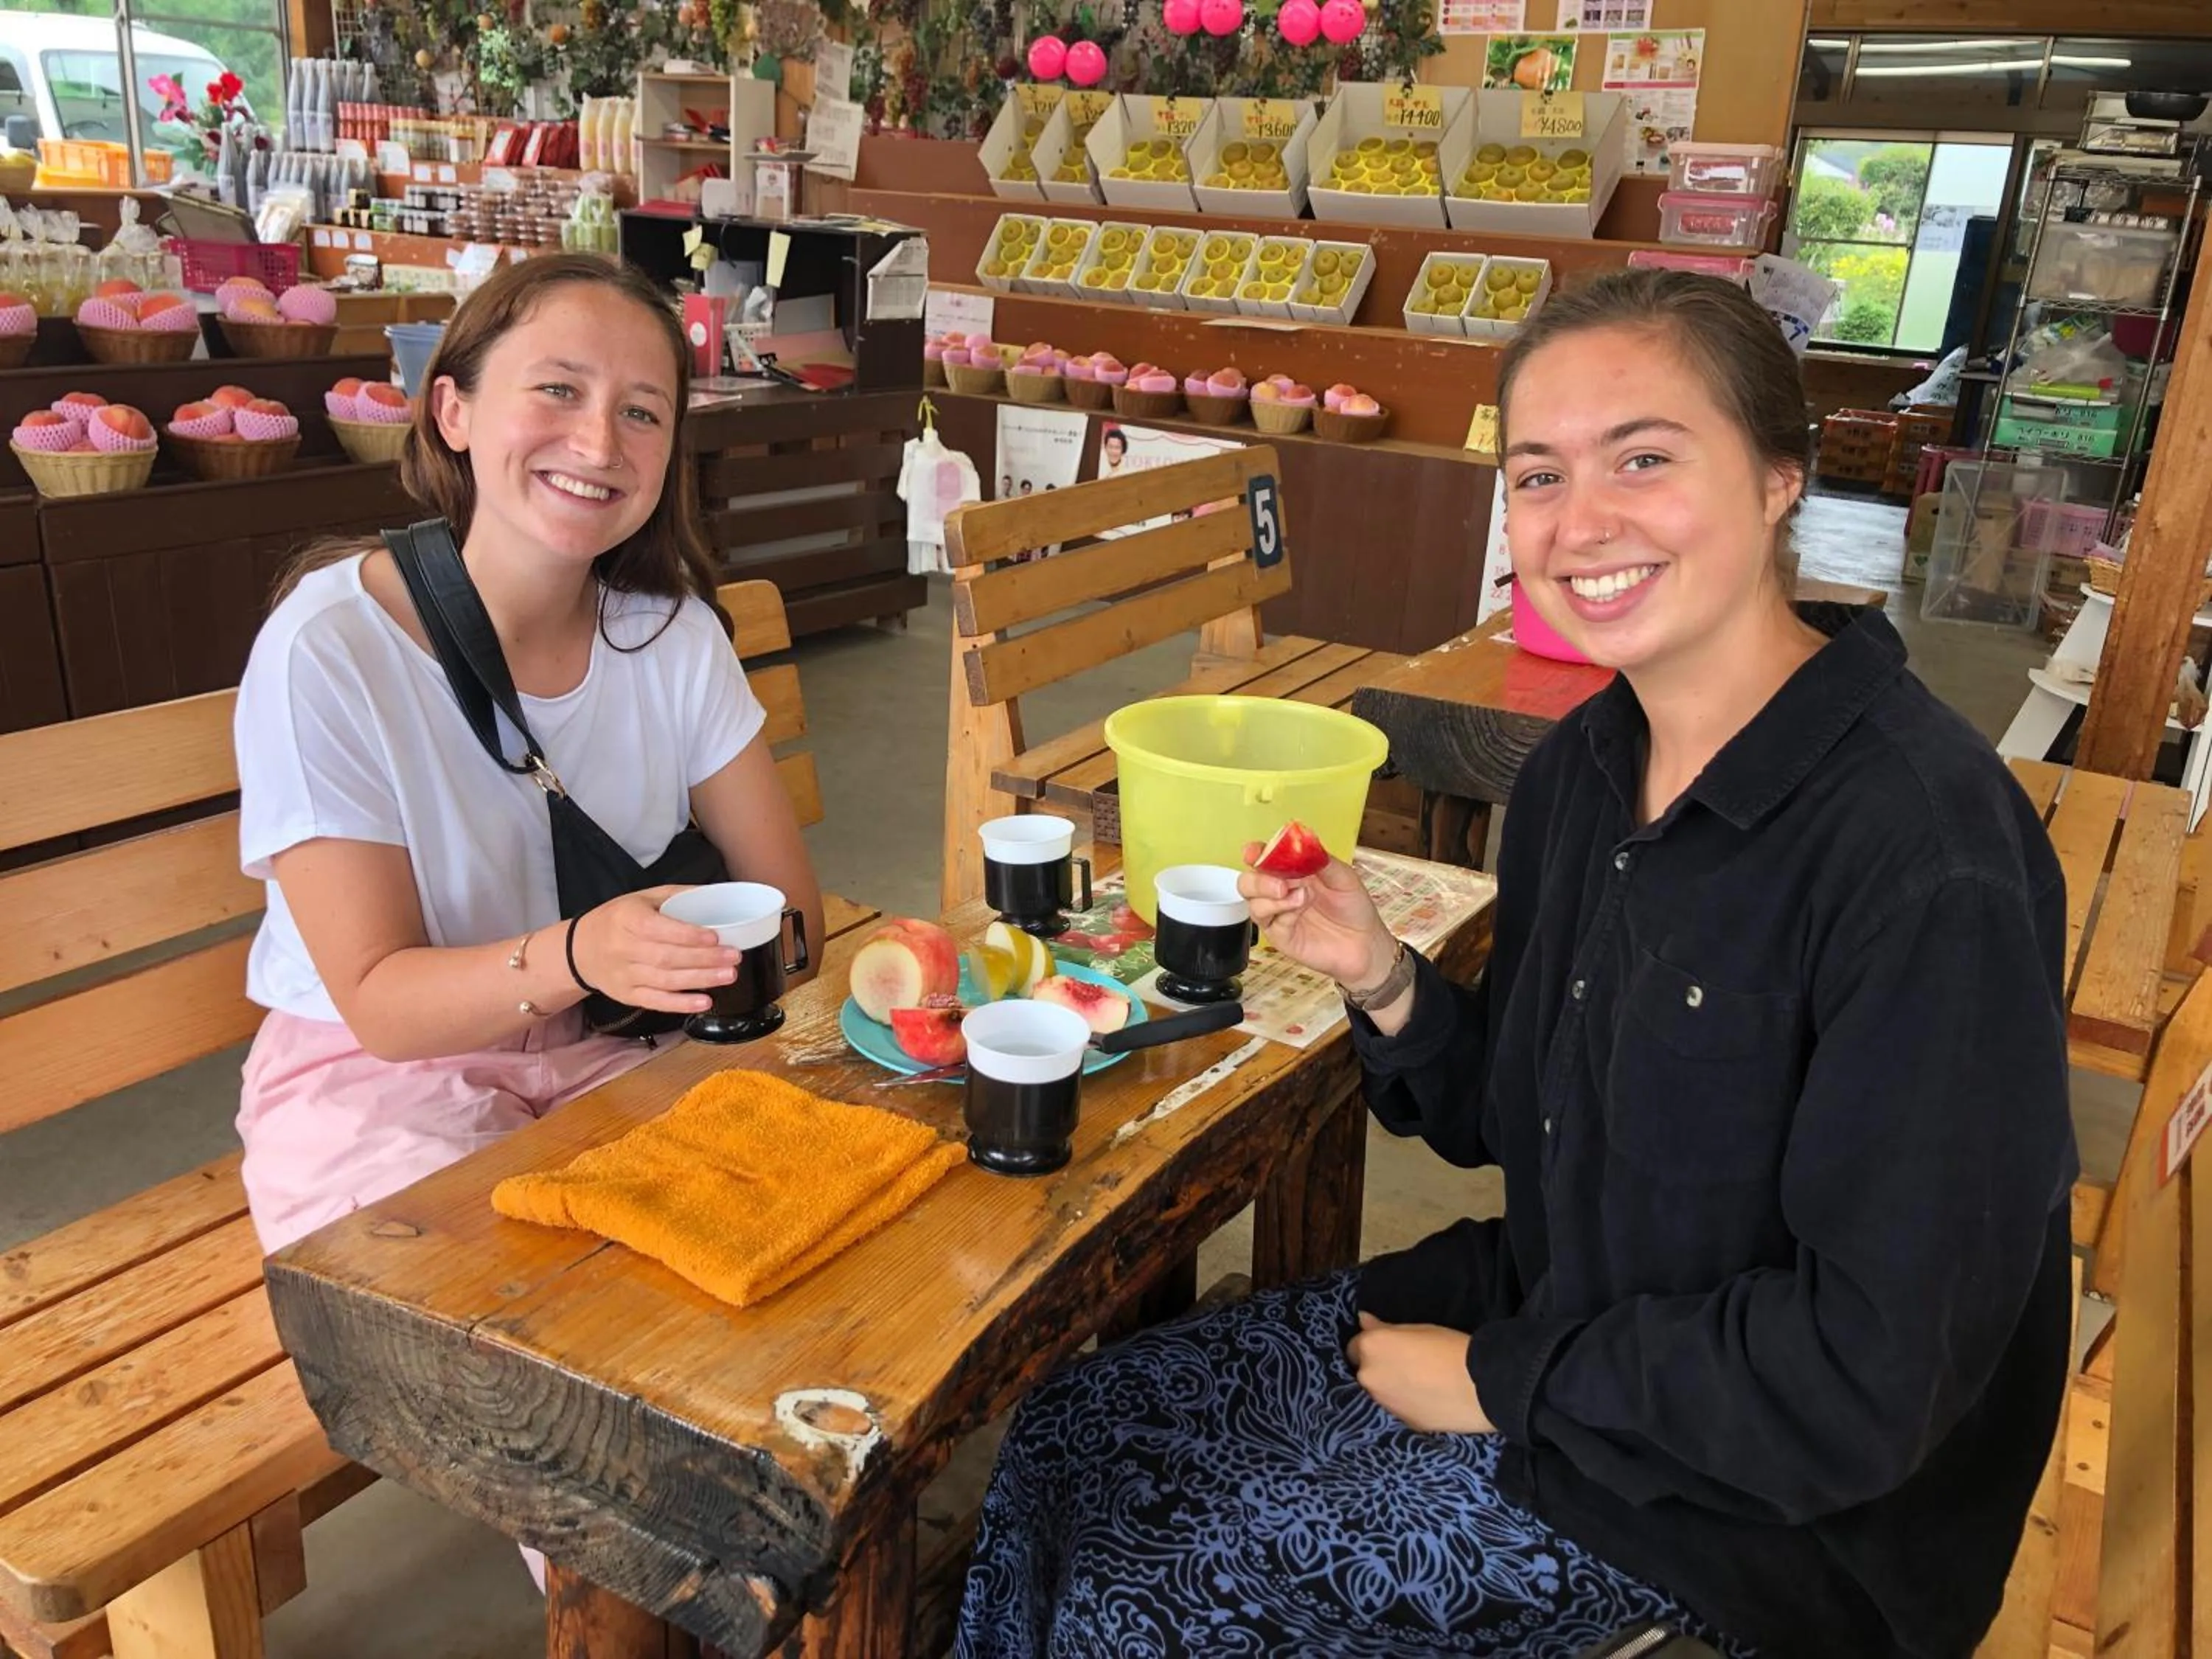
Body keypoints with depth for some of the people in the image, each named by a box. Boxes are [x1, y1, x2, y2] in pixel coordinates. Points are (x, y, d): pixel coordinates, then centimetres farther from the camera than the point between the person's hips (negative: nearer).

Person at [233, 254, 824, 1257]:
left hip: (614, 1048, 4)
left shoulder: (672, 632, -5)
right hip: (379, 1075, -4)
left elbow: (789, 904, -4)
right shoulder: (325, 651, -19)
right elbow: (379, 1002, -18)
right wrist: (574, 956, -38)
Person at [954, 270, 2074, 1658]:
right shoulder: (1585, 764, -2)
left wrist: (1501, 1381, -15)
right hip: (1544, 1310, 7)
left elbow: (1874, 1374, -24)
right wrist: (1382, 982, -12)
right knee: (1067, 1440, 3)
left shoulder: (1925, 858, -27)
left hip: (1766, 1496, -7)